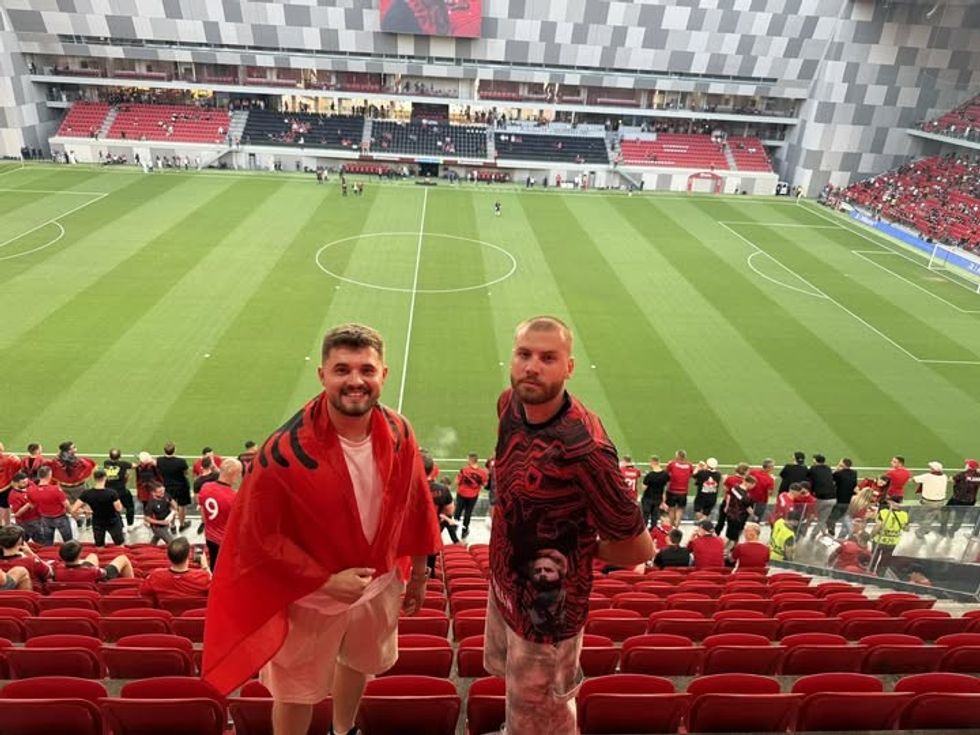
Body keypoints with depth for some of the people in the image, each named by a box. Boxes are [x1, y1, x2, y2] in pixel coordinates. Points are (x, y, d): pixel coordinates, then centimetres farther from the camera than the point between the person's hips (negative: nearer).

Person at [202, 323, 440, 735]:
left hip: (380, 585, 5)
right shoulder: (284, 453, -31)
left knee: (358, 663, 31)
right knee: (296, 693, 19)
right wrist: (325, 580, -23)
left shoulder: (398, 433, -16)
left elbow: (415, 505, -3)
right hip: (310, 597, -5)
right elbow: (258, 539, -22)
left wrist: (418, 572, 7)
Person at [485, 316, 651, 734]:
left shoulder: (582, 448, -35)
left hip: (547, 603, -7)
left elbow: (638, 548, -24)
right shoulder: (510, 404, -11)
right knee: (506, 669, 33)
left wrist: (576, 553, -10)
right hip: (504, 577, 8)